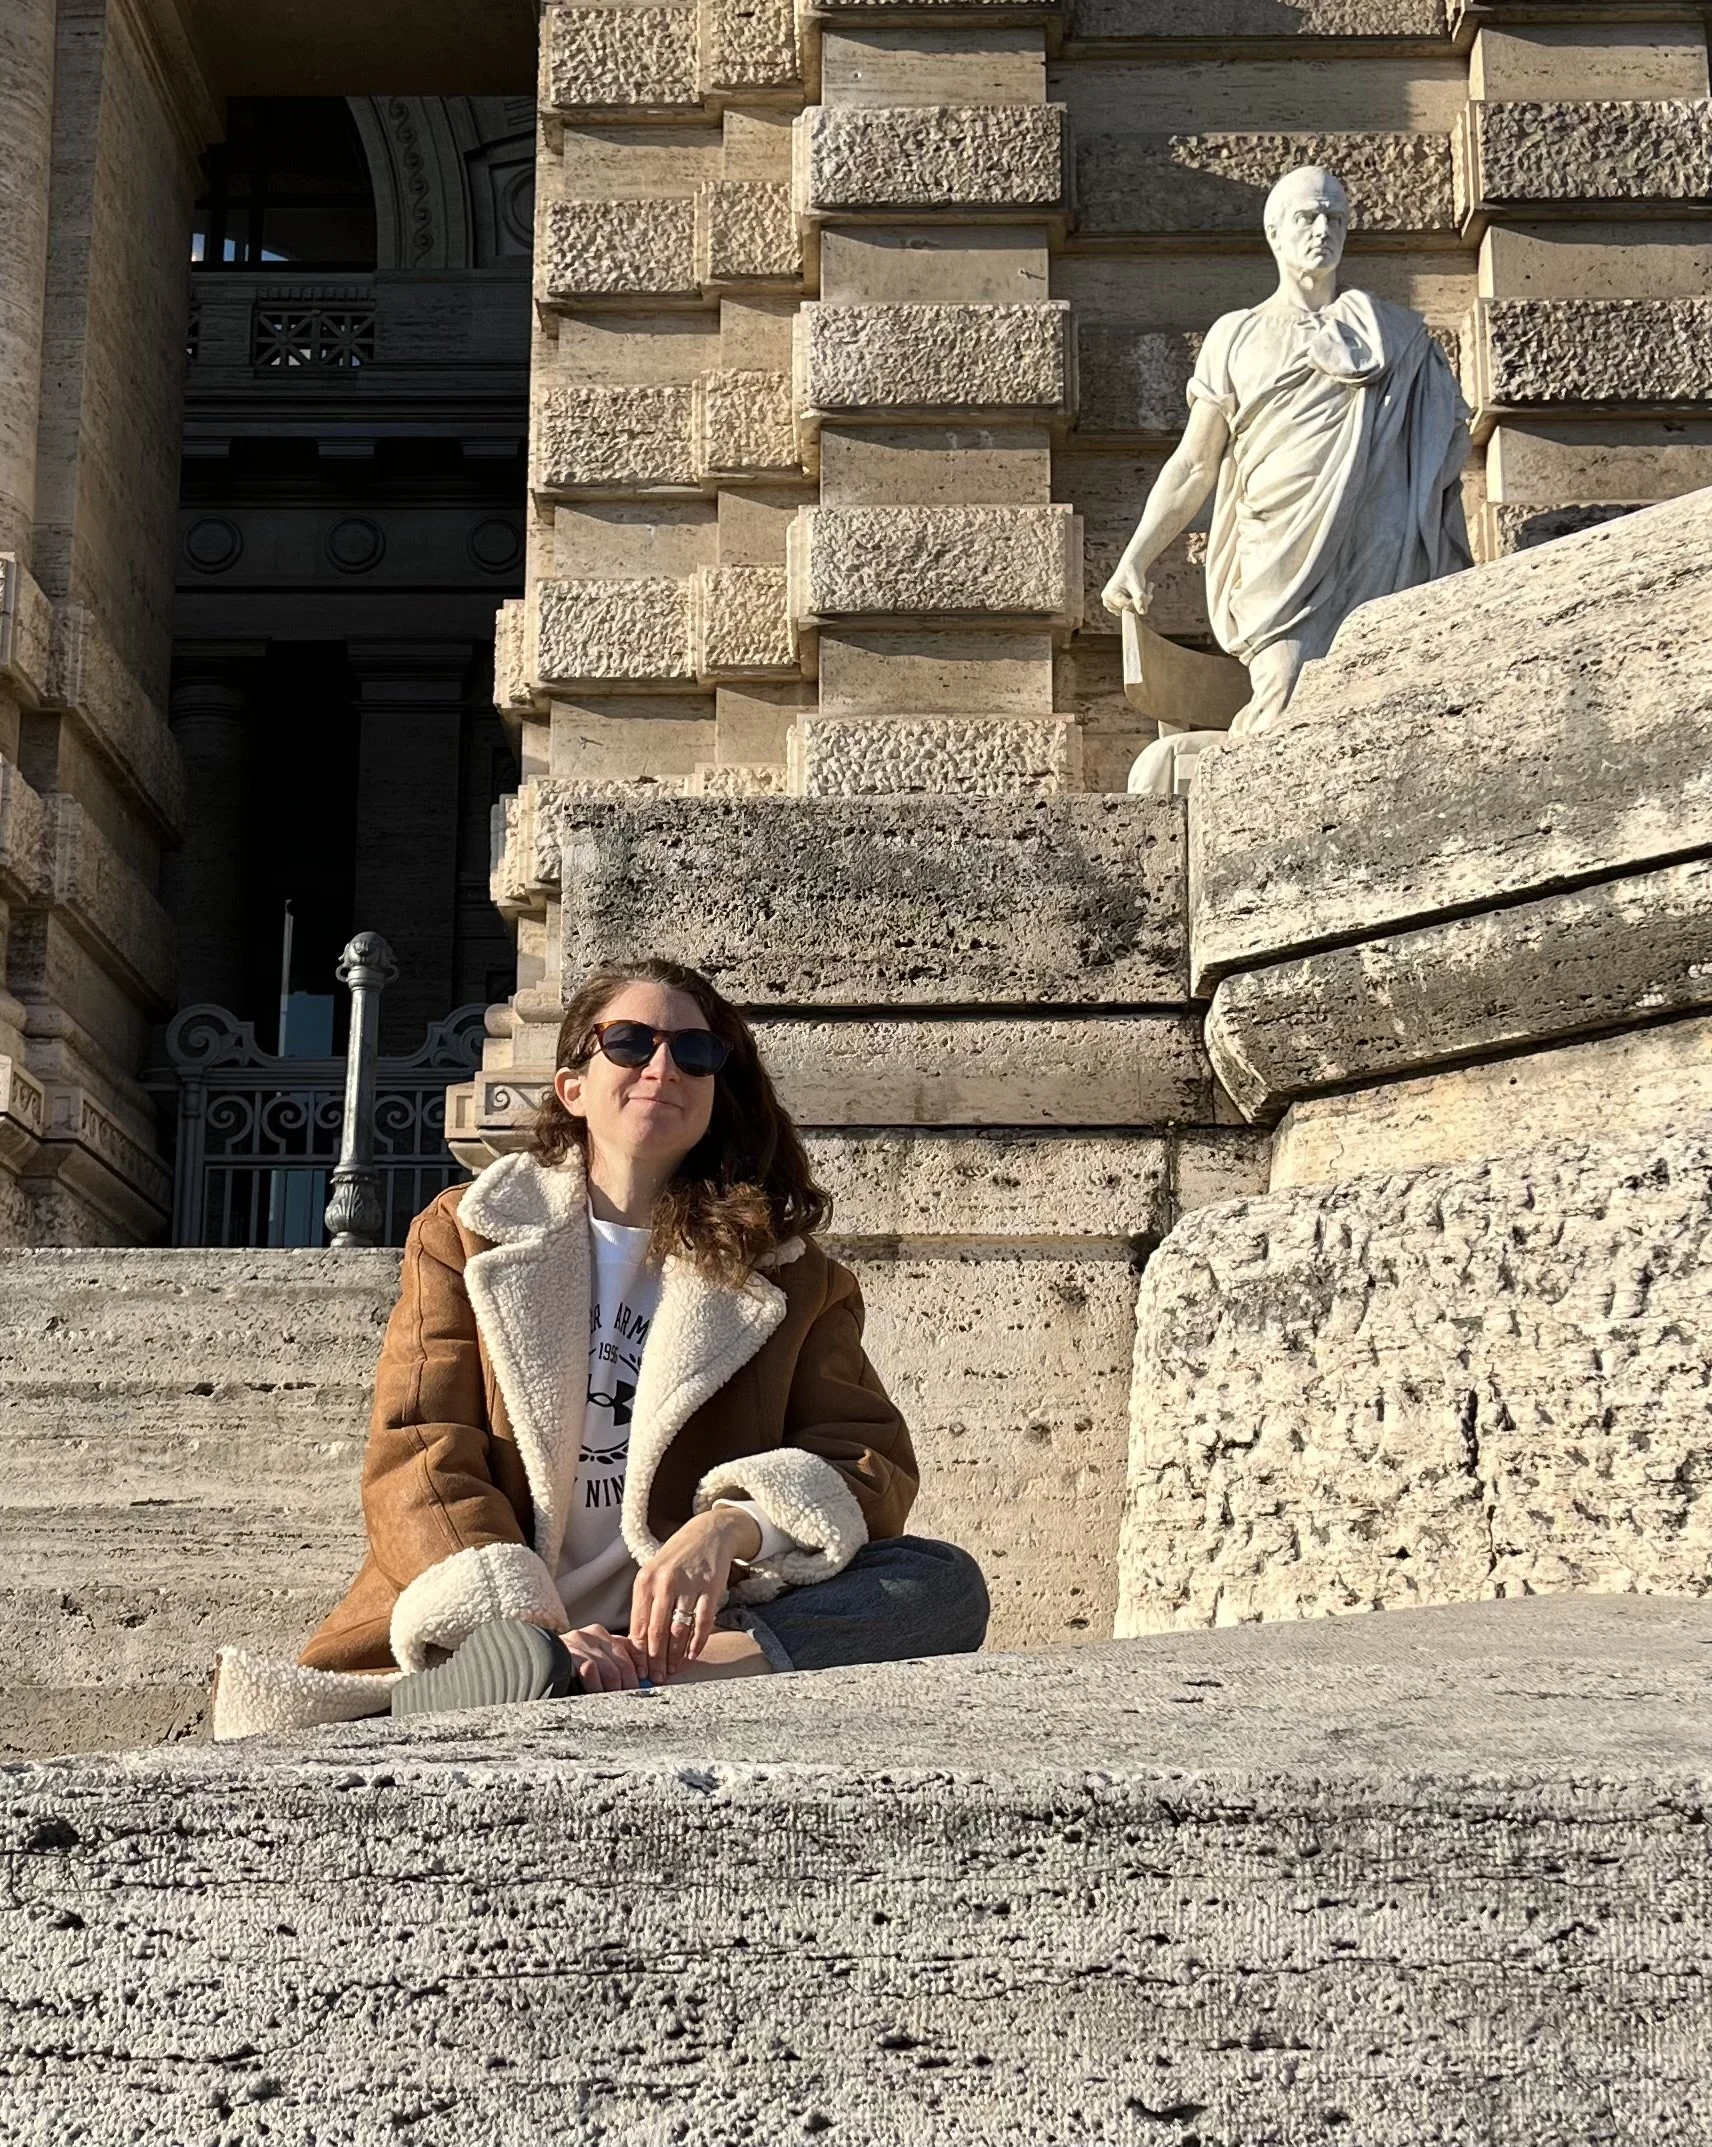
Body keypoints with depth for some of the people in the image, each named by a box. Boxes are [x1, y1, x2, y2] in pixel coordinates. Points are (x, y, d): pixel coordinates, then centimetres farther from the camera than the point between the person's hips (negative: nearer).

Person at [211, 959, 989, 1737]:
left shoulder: (783, 1270, 18)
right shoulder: (465, 1232, 15)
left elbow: (871, 1461, 8)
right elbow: (418, 1461, 3)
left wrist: (733, 1528, -16)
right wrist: (523, 1624, -18)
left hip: (680, 1642, 4)